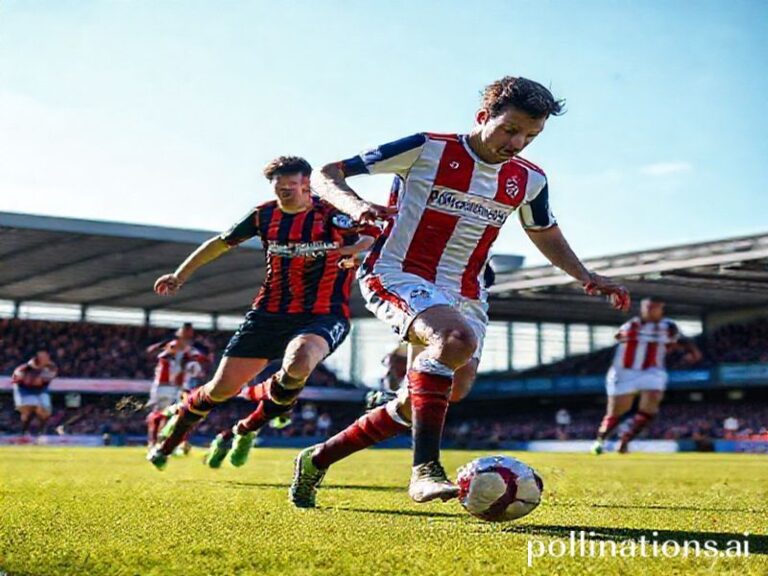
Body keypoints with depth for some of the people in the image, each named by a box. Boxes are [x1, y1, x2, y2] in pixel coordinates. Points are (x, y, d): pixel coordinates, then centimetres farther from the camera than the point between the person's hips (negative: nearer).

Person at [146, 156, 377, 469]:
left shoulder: (331, 214, -11)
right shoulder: (264, 215, 3)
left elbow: (375, 237, -21)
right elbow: (221, 243, 18)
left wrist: (354, 250, -43)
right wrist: (179, 275, 22)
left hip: (322, 317, -4)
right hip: (269, 313, 4)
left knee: (297, 365, -36)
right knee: (222, 388, 2)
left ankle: (247, 429, -6)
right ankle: (172, 438, 32)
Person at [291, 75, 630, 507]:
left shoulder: (529, 179, 6)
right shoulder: (427, 149, -9)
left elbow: (545, 233, 27)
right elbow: (327, 175, -6)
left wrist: (586, 277, 12)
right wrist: (355, 205, -28)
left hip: (464, 294, 7)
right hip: (397, 276, -6)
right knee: (456, 339, -34)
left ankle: (320, 459, 14)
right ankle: (426, 468, -30)